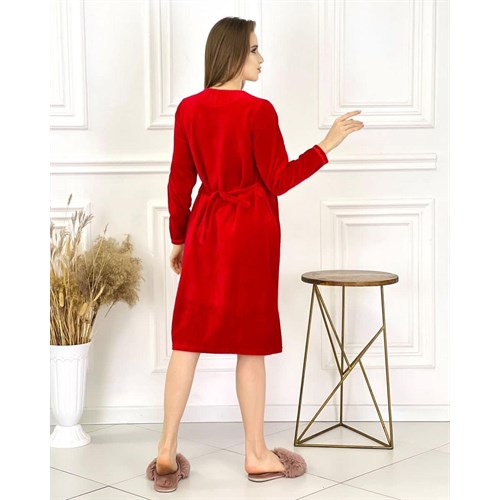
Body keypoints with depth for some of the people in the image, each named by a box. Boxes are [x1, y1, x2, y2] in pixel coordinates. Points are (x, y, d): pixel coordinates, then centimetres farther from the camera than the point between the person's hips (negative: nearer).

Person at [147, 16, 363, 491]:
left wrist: (178, 239, 16)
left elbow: (179, 181, 7)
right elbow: (278, 181, -10)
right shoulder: (258, 111, -14)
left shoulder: (188, 109, 3)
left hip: (204, 228, 5)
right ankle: (256, 453, 16)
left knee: (188, 340, 8)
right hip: (250, 231, -5)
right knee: (251, 343, 5)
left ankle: (167, 450, 11)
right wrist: (328, 144, -5)